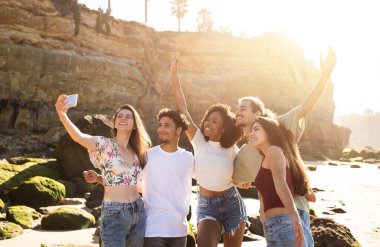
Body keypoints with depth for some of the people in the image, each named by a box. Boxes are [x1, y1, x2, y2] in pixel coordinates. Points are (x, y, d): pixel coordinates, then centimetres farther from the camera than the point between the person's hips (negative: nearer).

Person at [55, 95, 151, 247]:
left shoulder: (138, 152, 11)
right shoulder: (105, 144, -6)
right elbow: (78, 136, -26)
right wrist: (62, 114, -40)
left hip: (138, 213, 6)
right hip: (114, 215, -6)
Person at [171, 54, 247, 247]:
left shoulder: (232, 151, -7)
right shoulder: (199, 141, -9)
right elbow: (182, 109, -18)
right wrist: (174, 75, -22)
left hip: (231, 204, 1)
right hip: (206, 206, -1)